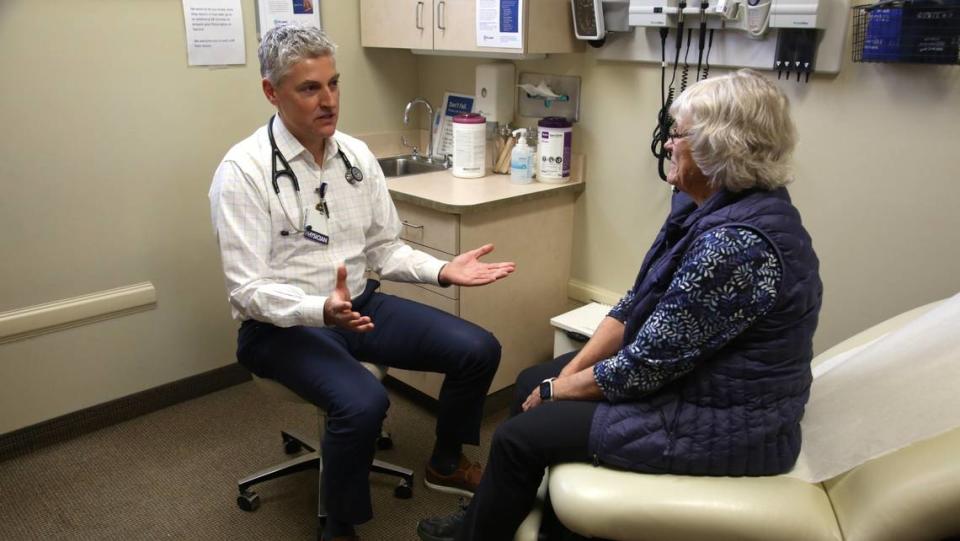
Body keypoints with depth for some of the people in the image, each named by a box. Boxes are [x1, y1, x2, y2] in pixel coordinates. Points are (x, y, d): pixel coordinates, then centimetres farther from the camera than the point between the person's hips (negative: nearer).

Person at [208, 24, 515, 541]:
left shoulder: (356, 155, 2)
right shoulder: (243, 171, -16)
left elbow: (384, 248, 8)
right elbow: (248, 291, -19)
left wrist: (442, 270, -9)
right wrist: (322, 310, -36)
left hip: (360, 305, 6)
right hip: (283, 325, -6)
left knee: (478, 350, -5)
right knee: (363, 402, -33)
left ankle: (444, 463, 23)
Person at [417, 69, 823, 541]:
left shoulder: (736, 242, -30)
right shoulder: (708, 205, 2)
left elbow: (648, 364, -26)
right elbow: (640, 302, 6)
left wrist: (559, 390, -11)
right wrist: (571, 371, -2)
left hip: (719, 419, -10)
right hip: (686, 375, 10)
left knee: (520, 436, -5)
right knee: (532, 381, 13)